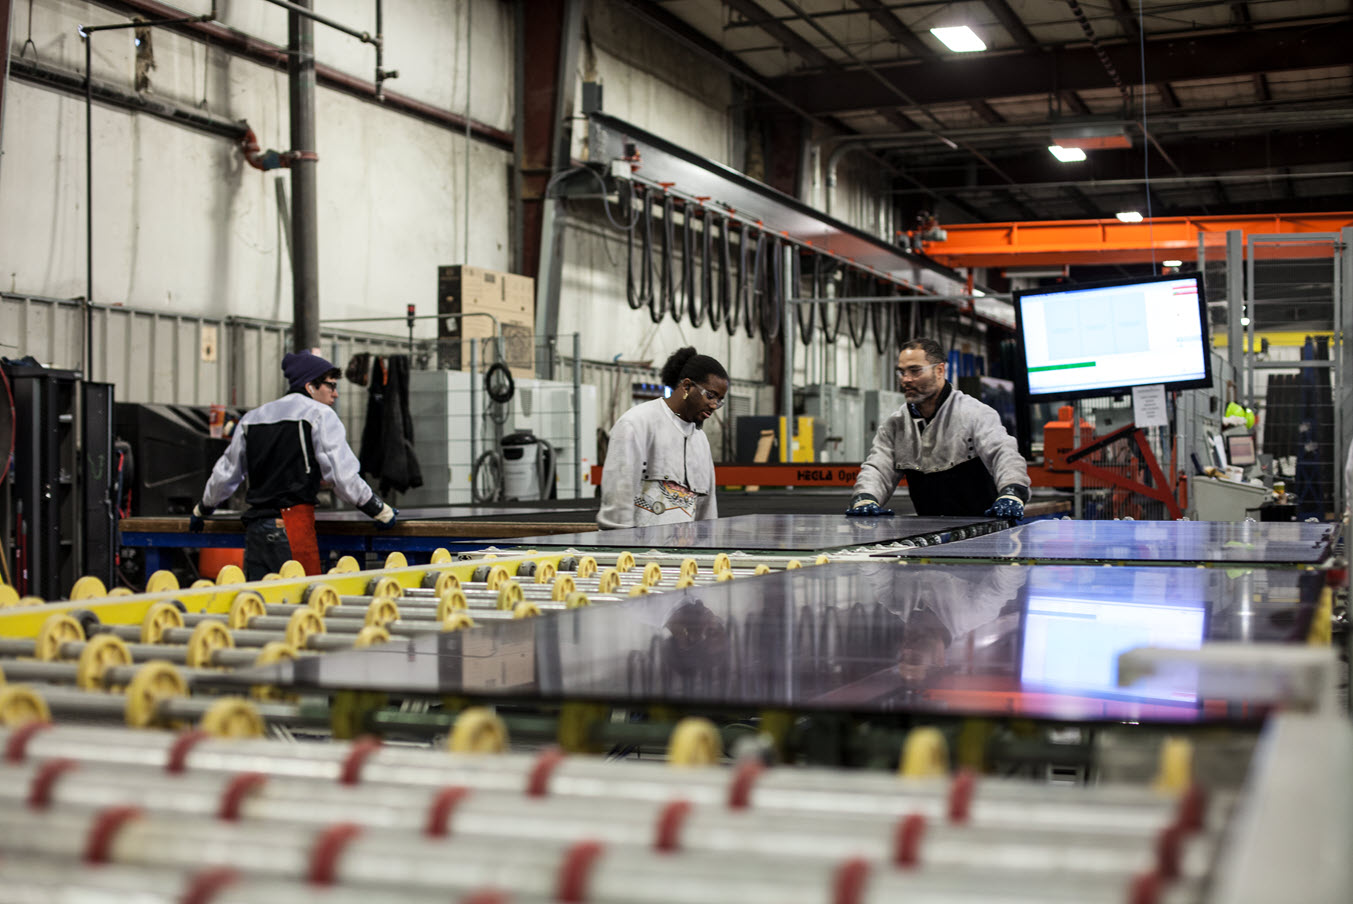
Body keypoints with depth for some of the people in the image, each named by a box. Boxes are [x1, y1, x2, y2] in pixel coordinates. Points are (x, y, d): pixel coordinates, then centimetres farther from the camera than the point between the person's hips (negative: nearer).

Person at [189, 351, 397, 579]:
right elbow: (343, 475, -8)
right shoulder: (320, 415, -1)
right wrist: (381, 511, 0)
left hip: (255, 526, 6)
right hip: (294, 525, -6)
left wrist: (202, 509, 42)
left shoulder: (251, 418, 18)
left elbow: (224, 474, 26)